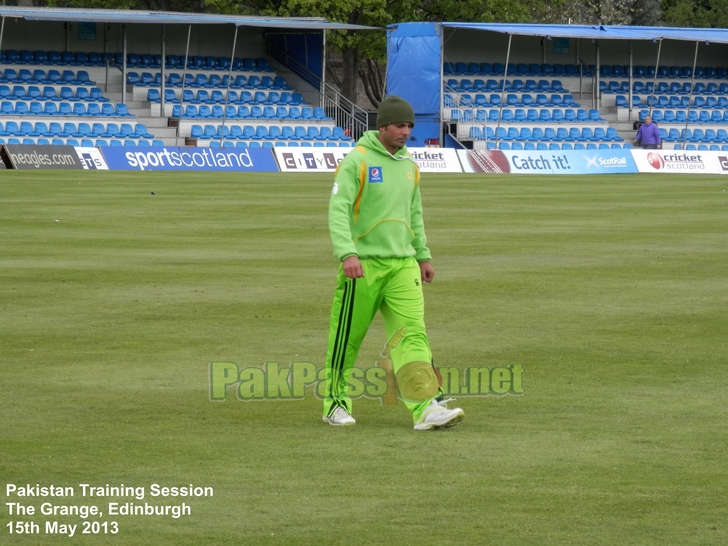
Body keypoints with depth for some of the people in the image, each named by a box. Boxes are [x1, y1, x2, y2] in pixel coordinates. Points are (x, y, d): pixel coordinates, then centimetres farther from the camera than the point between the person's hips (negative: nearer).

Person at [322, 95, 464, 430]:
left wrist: (423, 256, 23)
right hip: (363, 264, -5)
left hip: (403, 265, 5)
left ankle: (427, 406, -19)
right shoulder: (357, 160, -8)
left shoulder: (409, 164, 13)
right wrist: (347, 253, -28)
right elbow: (338, 210, -16)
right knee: (347, 338, 4)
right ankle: (336, 403, 20)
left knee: (412, 334, -9)